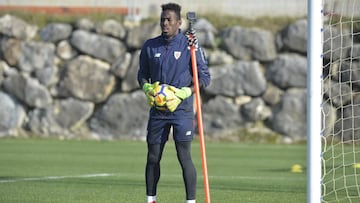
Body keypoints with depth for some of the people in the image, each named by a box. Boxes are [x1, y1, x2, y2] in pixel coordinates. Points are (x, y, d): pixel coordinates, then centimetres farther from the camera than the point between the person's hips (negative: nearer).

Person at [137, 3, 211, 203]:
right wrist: (147, 88, -5)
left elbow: (205, 77, -3)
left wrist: (183, 94, -14)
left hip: (182, 109, -4)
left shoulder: (190, 44, -5)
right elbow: (142, 74, 17)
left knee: (184, 156, -8)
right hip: (157, 110, 4)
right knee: (153, 157, 6)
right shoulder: (150, 46, 6)